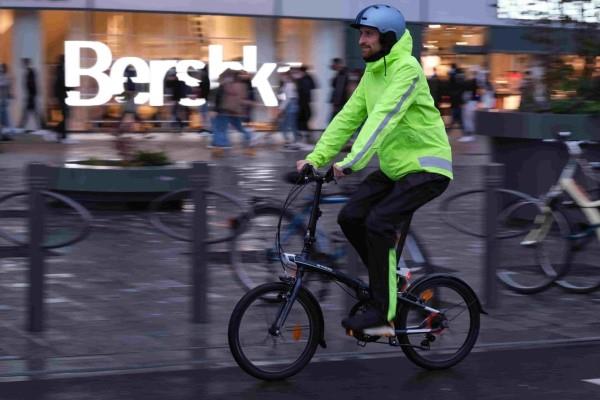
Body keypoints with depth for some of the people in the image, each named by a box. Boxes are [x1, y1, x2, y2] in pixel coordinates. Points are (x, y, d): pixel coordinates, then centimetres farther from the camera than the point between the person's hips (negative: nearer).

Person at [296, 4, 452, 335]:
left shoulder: (407, 69, -19)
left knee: (379, 222, -23)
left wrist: (352, 161, -40)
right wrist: (316, 157, -3)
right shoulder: (372, 73, 9)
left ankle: (382, 315, -16)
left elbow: (384, 117, -31)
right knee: (350, 217, -3)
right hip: (395, 167, 9)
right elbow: (348, 117, 6)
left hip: (426, 167, -9)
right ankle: (389, 279, 16)